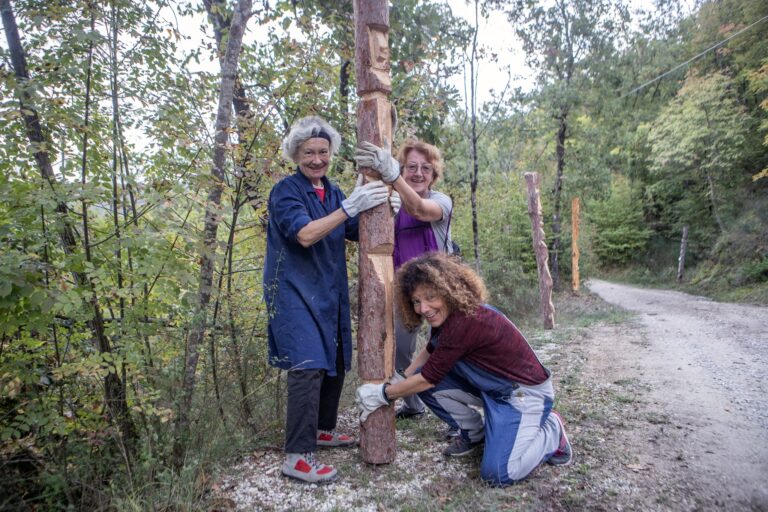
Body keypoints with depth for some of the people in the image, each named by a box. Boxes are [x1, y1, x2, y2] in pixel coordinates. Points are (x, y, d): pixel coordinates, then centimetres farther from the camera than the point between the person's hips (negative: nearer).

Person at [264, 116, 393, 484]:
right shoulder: (286, 191, -8)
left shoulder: (333, 193, 12)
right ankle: (297, 457, -7)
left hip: (330, 292, 8)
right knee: (308, 367, -15)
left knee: (335, 363, 13)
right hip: (295, 291, -7)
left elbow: (360, 232, 6)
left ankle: (323, 430, 32)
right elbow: (305, 234, -23)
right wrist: (351, 205, -27)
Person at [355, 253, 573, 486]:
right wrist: (400, 380, 4)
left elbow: (428, 378, -24)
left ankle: (551, 431, 7)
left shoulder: (466, 322, -32)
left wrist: (383, 394, -12)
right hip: (492, 387, 8)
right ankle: (474, 434, 15)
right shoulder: (450, 315, -4)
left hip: (525, 392, -8)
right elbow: (430, 351, 15)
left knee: (497, 474, -19)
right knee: (421, 382, -6)